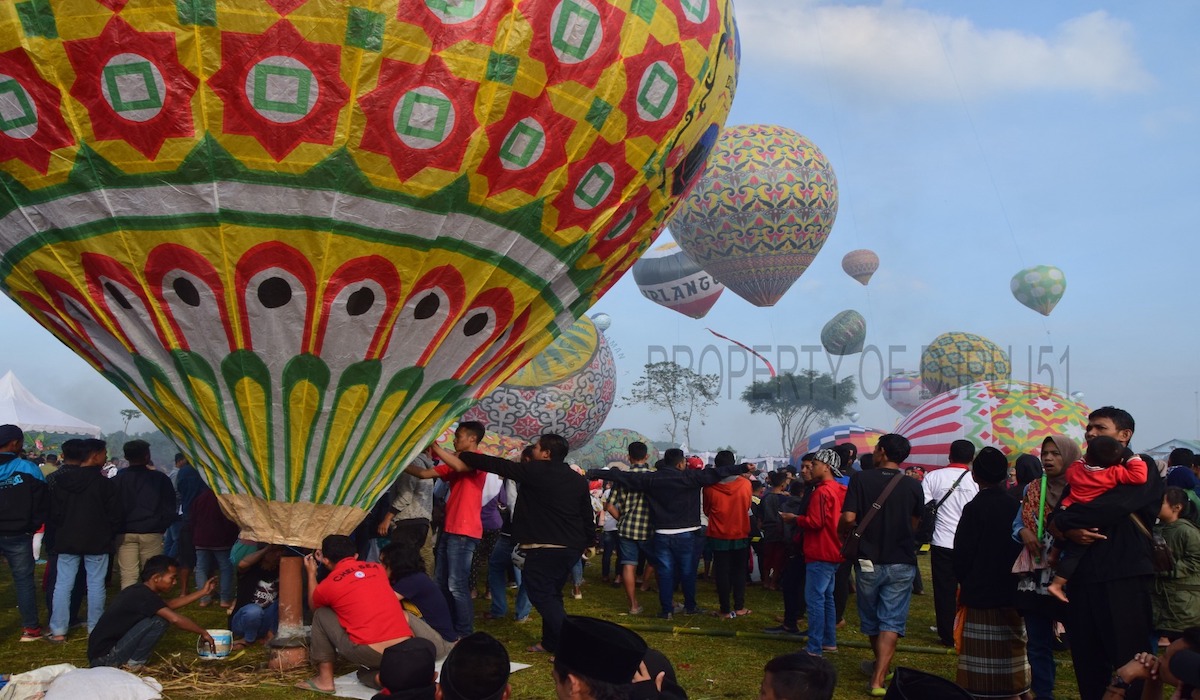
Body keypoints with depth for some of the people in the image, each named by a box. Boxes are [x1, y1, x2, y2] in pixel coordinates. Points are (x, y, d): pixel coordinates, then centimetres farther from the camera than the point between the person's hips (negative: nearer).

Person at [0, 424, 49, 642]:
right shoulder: (28, 469, -9)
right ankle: (30, 627, 12)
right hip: (18, 536, -1)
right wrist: (31, 527, 5)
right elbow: (42, 503, -8)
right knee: (24, 580, 8)